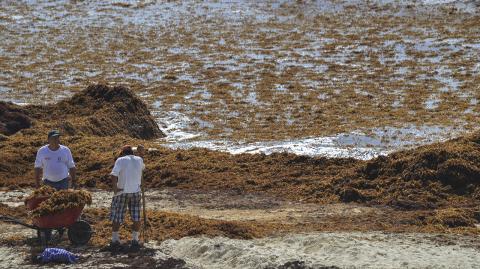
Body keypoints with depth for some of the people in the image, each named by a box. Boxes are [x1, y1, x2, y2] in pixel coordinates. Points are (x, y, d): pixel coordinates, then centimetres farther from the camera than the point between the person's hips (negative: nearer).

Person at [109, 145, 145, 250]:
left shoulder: (120, 160, -6)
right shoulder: (139, 160, 6)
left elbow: (113, 175, -18)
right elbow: (143, 168, 30)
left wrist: (115, 189, -12)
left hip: (122, 192, -2)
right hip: (136, 192, 3)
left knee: (116, 217, 9)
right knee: (136, 217, 10)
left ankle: (115, 240, 14)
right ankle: (135, 240, 10)